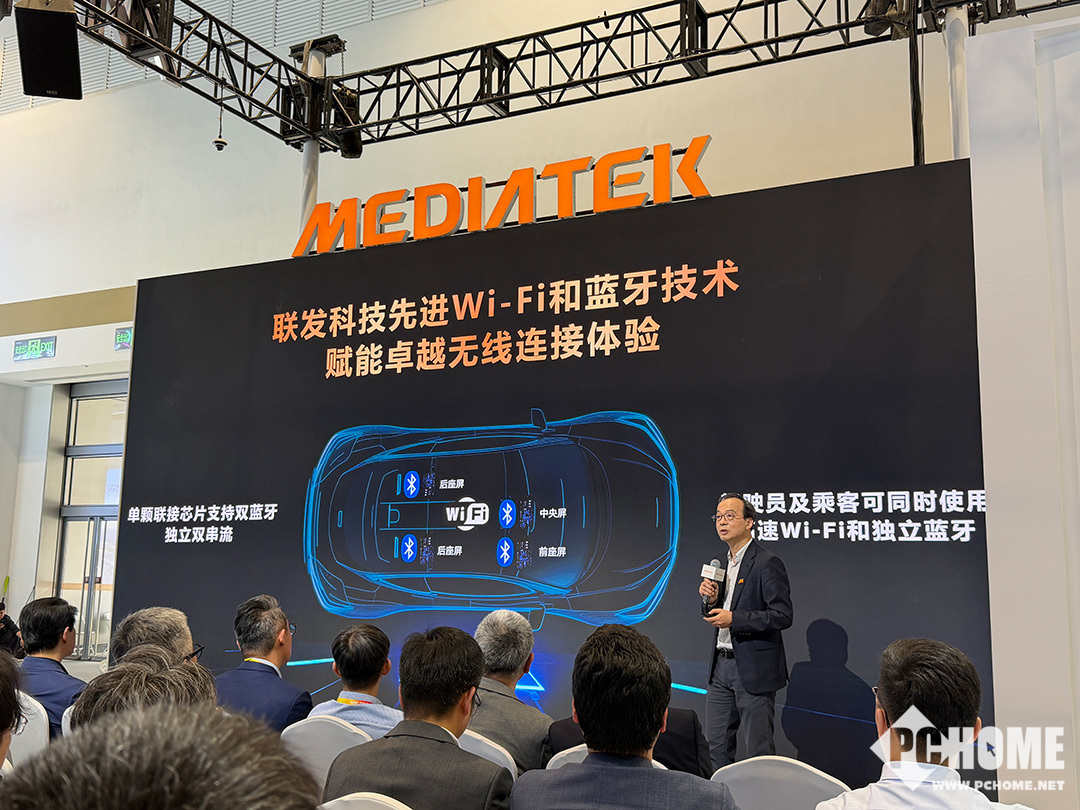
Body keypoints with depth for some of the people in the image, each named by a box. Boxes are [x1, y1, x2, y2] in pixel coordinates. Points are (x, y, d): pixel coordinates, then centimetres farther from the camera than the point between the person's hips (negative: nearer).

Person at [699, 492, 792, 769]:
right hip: (721, 665, 8)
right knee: (716, 745, 13)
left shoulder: (767, 563, -13)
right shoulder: (722, 564, 13)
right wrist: (712, 599, -3)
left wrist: (733, 619, -23)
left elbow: (783, 616, -18)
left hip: (753, 668, -8)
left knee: (758, 750, 2)